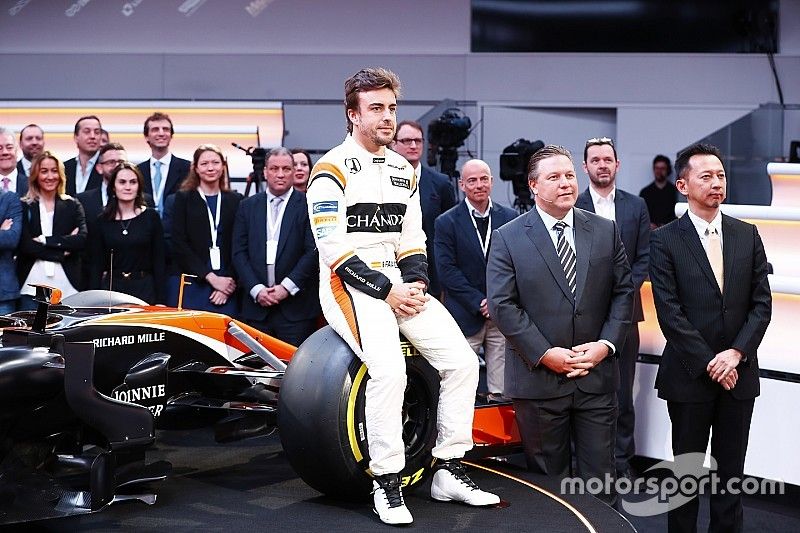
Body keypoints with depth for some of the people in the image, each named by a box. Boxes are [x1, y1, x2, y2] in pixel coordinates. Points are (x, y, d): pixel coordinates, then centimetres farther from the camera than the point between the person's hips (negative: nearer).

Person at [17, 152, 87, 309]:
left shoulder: (72, 205, 11)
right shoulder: (24, 206, 7)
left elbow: (82, 240, -2)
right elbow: (25, 244, -5)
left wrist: (46, 240, -8)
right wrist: (62, 251, -7)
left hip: (66, 285, 1)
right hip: (32, 285, -1)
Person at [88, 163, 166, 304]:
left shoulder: (151, 217, 2)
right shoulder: (103, 221, 6)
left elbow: (159, 261, 1)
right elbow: (96, 264, 7)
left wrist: (160, 301, -4)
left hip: (144, 290, -1)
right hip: (111, 287, 1)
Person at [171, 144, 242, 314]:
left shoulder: (236, 200, 11)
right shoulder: (183, 198, 7)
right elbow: (179, 246, -2)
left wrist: (230, 280, -8)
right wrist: (211, 277, -9)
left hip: (227, 289, 1)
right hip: (194, 289, -1)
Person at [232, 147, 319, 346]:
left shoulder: (308, 205, 2)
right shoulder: (247, 206, 12)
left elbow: (314, 251, -5)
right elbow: (239, 253, 8)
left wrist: (287, 287, -11)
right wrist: (256, 289, -5)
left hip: (296, 306, -3)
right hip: (257, 305, 3)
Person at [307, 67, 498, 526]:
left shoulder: (404, 170, 15)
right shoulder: (332, 169, -6)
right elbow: (333, 249, -12)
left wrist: (415, 283, -3)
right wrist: (387, 291, -16)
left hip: (399, 283, 7)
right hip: (351, 284, -7)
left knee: (463, 362, -6)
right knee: (389, 369, -30)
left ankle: (450, 471, 6)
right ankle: (387, 484, -16)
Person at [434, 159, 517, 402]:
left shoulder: (510, 217, 9)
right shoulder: (447, 222, 1)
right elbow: (448, 270, -5)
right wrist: (479, 303, -11)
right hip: (466, 316, -2)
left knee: (503, 391, 3)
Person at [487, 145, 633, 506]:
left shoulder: (605, 231, 7)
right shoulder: (508, 238, -2)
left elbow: (623, 292, 8)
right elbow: (502, 304, -8)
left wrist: (606, 345, -7)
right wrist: (544, 354, -14)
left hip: (597, 375, 2)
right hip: (538, 378, -2)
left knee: (600, 476, 7)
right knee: (548, 480, 10)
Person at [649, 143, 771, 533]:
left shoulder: (747, 235, 6)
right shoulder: (665, 240, -5)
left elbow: (761, 302, 3)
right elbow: (669, 312, -10)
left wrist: (736, 353, -10)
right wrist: (709, 362, -13)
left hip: (738, 371, 3)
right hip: (690, 373, -3)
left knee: (730, 469, 11)